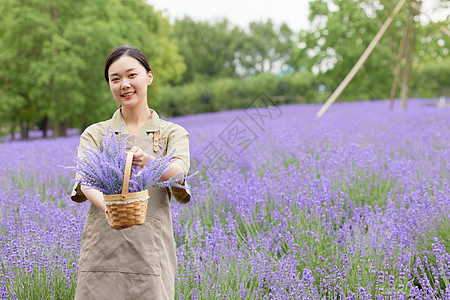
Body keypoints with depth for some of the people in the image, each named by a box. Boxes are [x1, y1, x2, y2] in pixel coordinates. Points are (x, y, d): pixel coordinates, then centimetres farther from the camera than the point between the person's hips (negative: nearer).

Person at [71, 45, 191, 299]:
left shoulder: (174, 133, 9)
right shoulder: (95, 134, 12)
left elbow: (179, 171, -12)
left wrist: (149, 161, -35)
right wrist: (108, 207, -29)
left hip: (151, 250, -1)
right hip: (102, 248, 1)